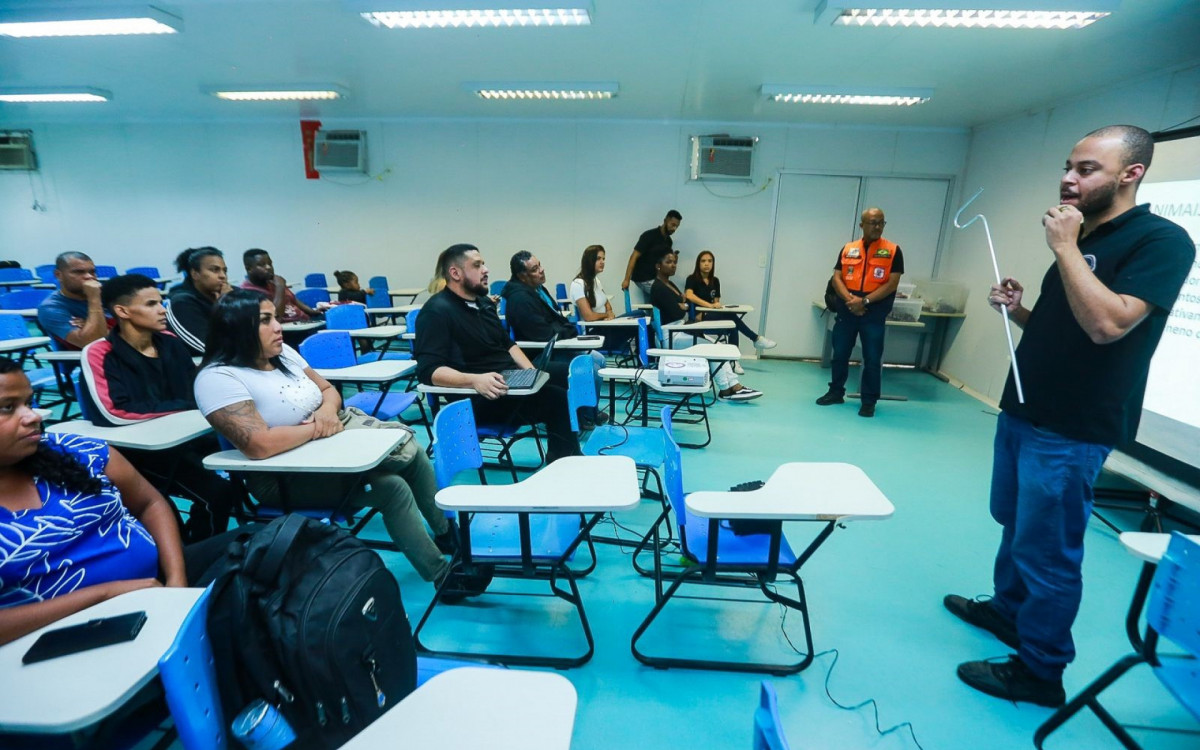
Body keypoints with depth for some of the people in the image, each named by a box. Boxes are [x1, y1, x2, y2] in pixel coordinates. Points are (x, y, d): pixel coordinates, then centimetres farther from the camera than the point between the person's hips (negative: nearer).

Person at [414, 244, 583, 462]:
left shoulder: (484, 303, 16)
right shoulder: (438, 311, -10)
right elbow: (428, 370, -19)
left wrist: (532, 372, 4)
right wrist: (475, 380, -34)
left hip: (510, 381, 9)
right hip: (478, 398, -9)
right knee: (556, 397, -26)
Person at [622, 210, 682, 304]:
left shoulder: (669, 241, 8)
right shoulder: (649, 235, -16)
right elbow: (634, 257, -19)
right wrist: (627, 279, -24)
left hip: (654, 278, 8)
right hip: (643, 279, -8)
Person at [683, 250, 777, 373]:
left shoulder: (715, 281, 15)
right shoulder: (692, 279, -3)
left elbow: (716, 302, 13)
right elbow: (689, 296, -23)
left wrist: (711, 309, -11)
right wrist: (709, 305, -32)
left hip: (710, 316, 6)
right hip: (698, 318, -6)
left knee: (733, 324, -26)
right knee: (731, 316, -26)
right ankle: (756, 339, -13)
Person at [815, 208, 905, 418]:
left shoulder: (893, 250, 0)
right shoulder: (848, 249, 8)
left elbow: (891, 284, -7)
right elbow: (837, 278, 2)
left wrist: (865, 301, -16)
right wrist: (849, 299, -15)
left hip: (874, 314, -2)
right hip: (846, 312, 3)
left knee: (872, 359, 1)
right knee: (840, 354, 11)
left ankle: (869, 401, 12)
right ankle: (836, 392, 26)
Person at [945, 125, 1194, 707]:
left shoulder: (1160, 240, -12)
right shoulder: (1082, 239, 14)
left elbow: (1106, 324, -27)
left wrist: (1065, 247, -19)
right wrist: (1016, 309, 0)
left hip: (1071, 430, -8)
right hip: (1022, 413, 9)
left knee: (1046, 551, 2)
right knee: (1014, 525, 22)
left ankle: (1040, 672, 19)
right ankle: (1006, 609, 42)